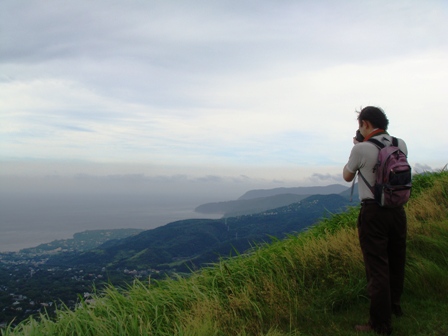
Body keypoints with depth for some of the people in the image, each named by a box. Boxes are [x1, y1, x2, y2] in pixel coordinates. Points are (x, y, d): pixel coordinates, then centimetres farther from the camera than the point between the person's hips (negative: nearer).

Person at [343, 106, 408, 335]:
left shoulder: (362, 148, -13)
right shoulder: (401, 144, 3)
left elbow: (347, 176, 3)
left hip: (373, 212, -6)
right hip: (397, 210, 6)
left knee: (377, 267, 0)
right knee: (396, 262, 20)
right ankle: (394, 306, 41)